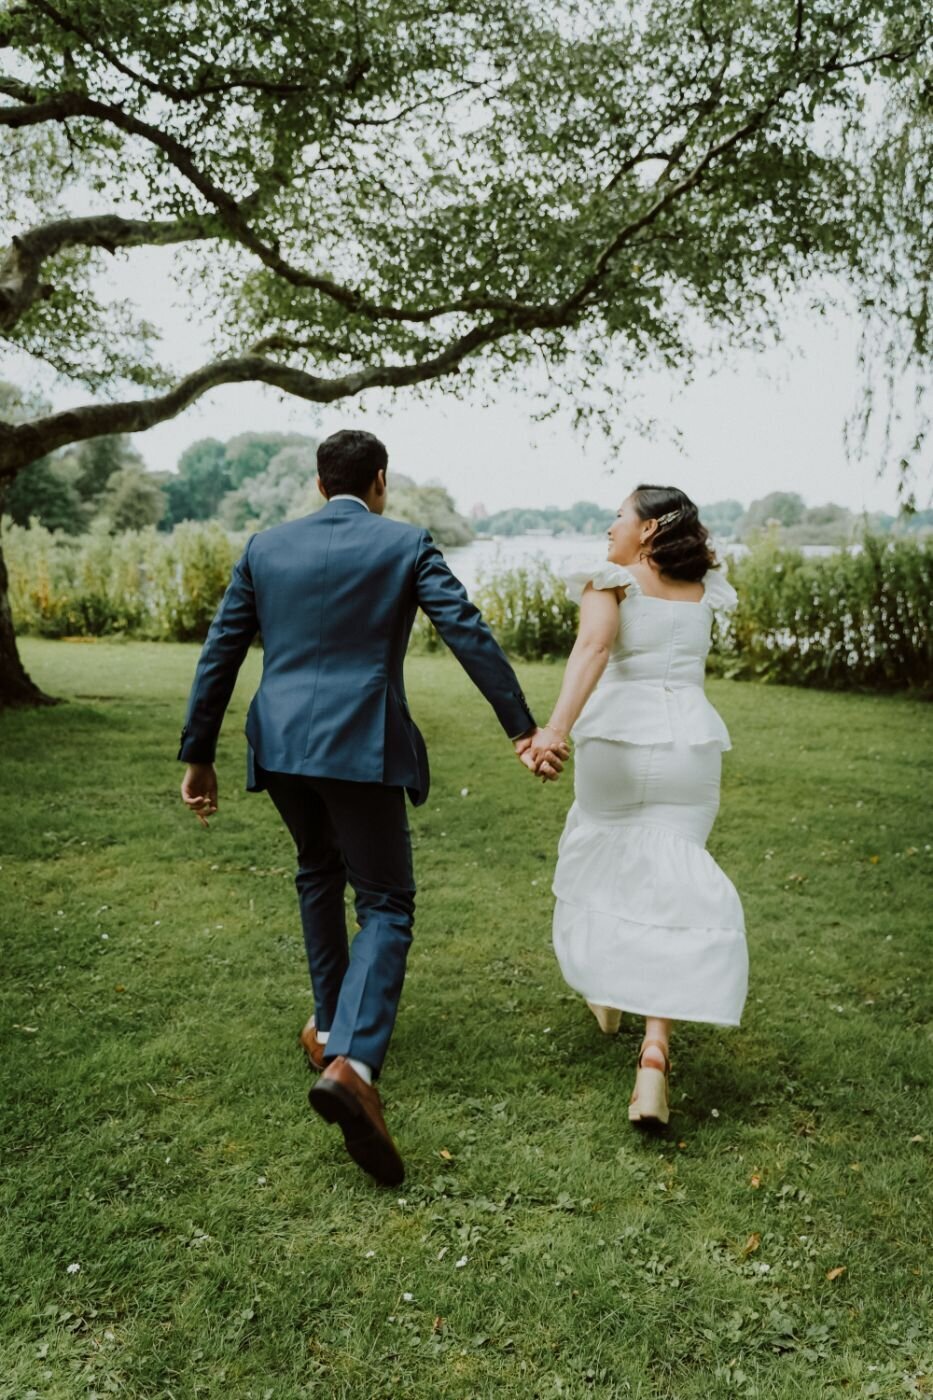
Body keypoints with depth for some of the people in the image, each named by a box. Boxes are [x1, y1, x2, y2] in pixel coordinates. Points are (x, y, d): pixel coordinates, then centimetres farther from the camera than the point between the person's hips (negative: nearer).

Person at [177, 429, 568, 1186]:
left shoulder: (265, 546, 10)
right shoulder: (406, 544, 1)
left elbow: (219, 655, 9)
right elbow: (470, 634, -6)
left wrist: (198, 756, 15)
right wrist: (523, 727, -1)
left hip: (280, 745, 4)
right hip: (361, 747, -4)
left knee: (319, 872, 27)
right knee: (386, 904, 3)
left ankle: (331, 1025, 37)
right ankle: (351, 1062, -17)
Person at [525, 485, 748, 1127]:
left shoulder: (612, 579, -3)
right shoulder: (703, 590, 12)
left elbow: (593, 646, -24)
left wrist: (557, 726, -34)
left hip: (617, 744, -2)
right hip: (690, 745, 3)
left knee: (603, 859, 23)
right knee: (670, 890, 3)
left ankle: (606, 990, 43)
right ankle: (655, 1053, -12)